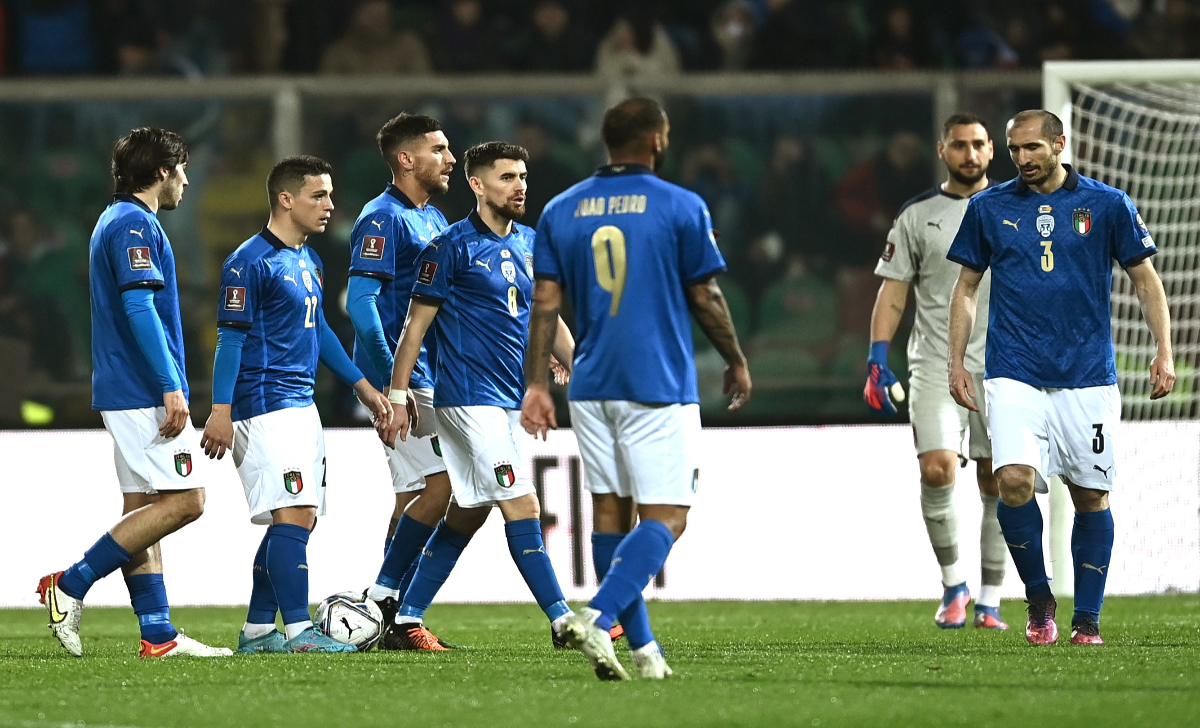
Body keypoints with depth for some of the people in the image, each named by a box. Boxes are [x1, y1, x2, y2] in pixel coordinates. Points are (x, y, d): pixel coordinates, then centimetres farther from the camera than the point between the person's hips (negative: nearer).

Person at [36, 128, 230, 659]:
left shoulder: (115, 221, 20)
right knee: (183, 500, -11)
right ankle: (72, 585, -12)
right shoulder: (135, 225, -12)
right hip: (145, 392, -11)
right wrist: (171, 387, -23)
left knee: (143, 507, 7)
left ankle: (157, 633, 5)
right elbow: (140, 308, -21)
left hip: (123, 392, 11)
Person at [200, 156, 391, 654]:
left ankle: (258, 630, 14)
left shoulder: (309, 262, 17)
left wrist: (362, 386, 26)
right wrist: (221, 411, -18)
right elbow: (230, 338, -13)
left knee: (298, 520, 8)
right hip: (265, 406, -10)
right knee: (294, 515, -15)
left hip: (300, 404, 10)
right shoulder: (251, 263, -11)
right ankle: (297, 630, -18)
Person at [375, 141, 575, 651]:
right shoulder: (453, 247, -8)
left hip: (510, 399, 8)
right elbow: (416, 323, -5)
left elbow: (549, 320, 20)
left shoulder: (530, 245, 12)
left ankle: (405, 623, 17)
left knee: (468, 513, 10)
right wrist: (398, 395, -7)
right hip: (469, 396, -8)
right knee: (522, 507, -12)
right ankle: (563, 622, -13)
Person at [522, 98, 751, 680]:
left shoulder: (561, 211, 6)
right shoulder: (682, 208, -5)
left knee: (611, 509, 11)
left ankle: (642, 648, 11)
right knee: (665, 517, -5)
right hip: (658, 386, -5)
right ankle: (595, 619, -25)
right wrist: (737, 362, 13)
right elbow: (705, 298, -1)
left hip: (592, 385, 5)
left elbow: (545, 302, 3)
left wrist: (535, 384, 5)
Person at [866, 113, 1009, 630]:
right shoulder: (917, 216, 6)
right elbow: (893, 292, 8)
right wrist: (877, 361, -1)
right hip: (935, 366, -1)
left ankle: (989, 601, 11)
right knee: (936, 468, -17)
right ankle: (952, 584, 2)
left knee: (998, 483, 1)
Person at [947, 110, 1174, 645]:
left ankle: (1087, 618, 13)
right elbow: (967, 286, 14)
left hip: (1088, 376, 0)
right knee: (1014, 480, -18)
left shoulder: (1107, 205, 2)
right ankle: (1038, 597, 1)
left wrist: (1164, 352, -2)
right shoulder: (988, 208, 6)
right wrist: (956, 361, 7)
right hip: (1014, 375, 0)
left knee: (1091, 495, 2)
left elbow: (1145, 280, 8)